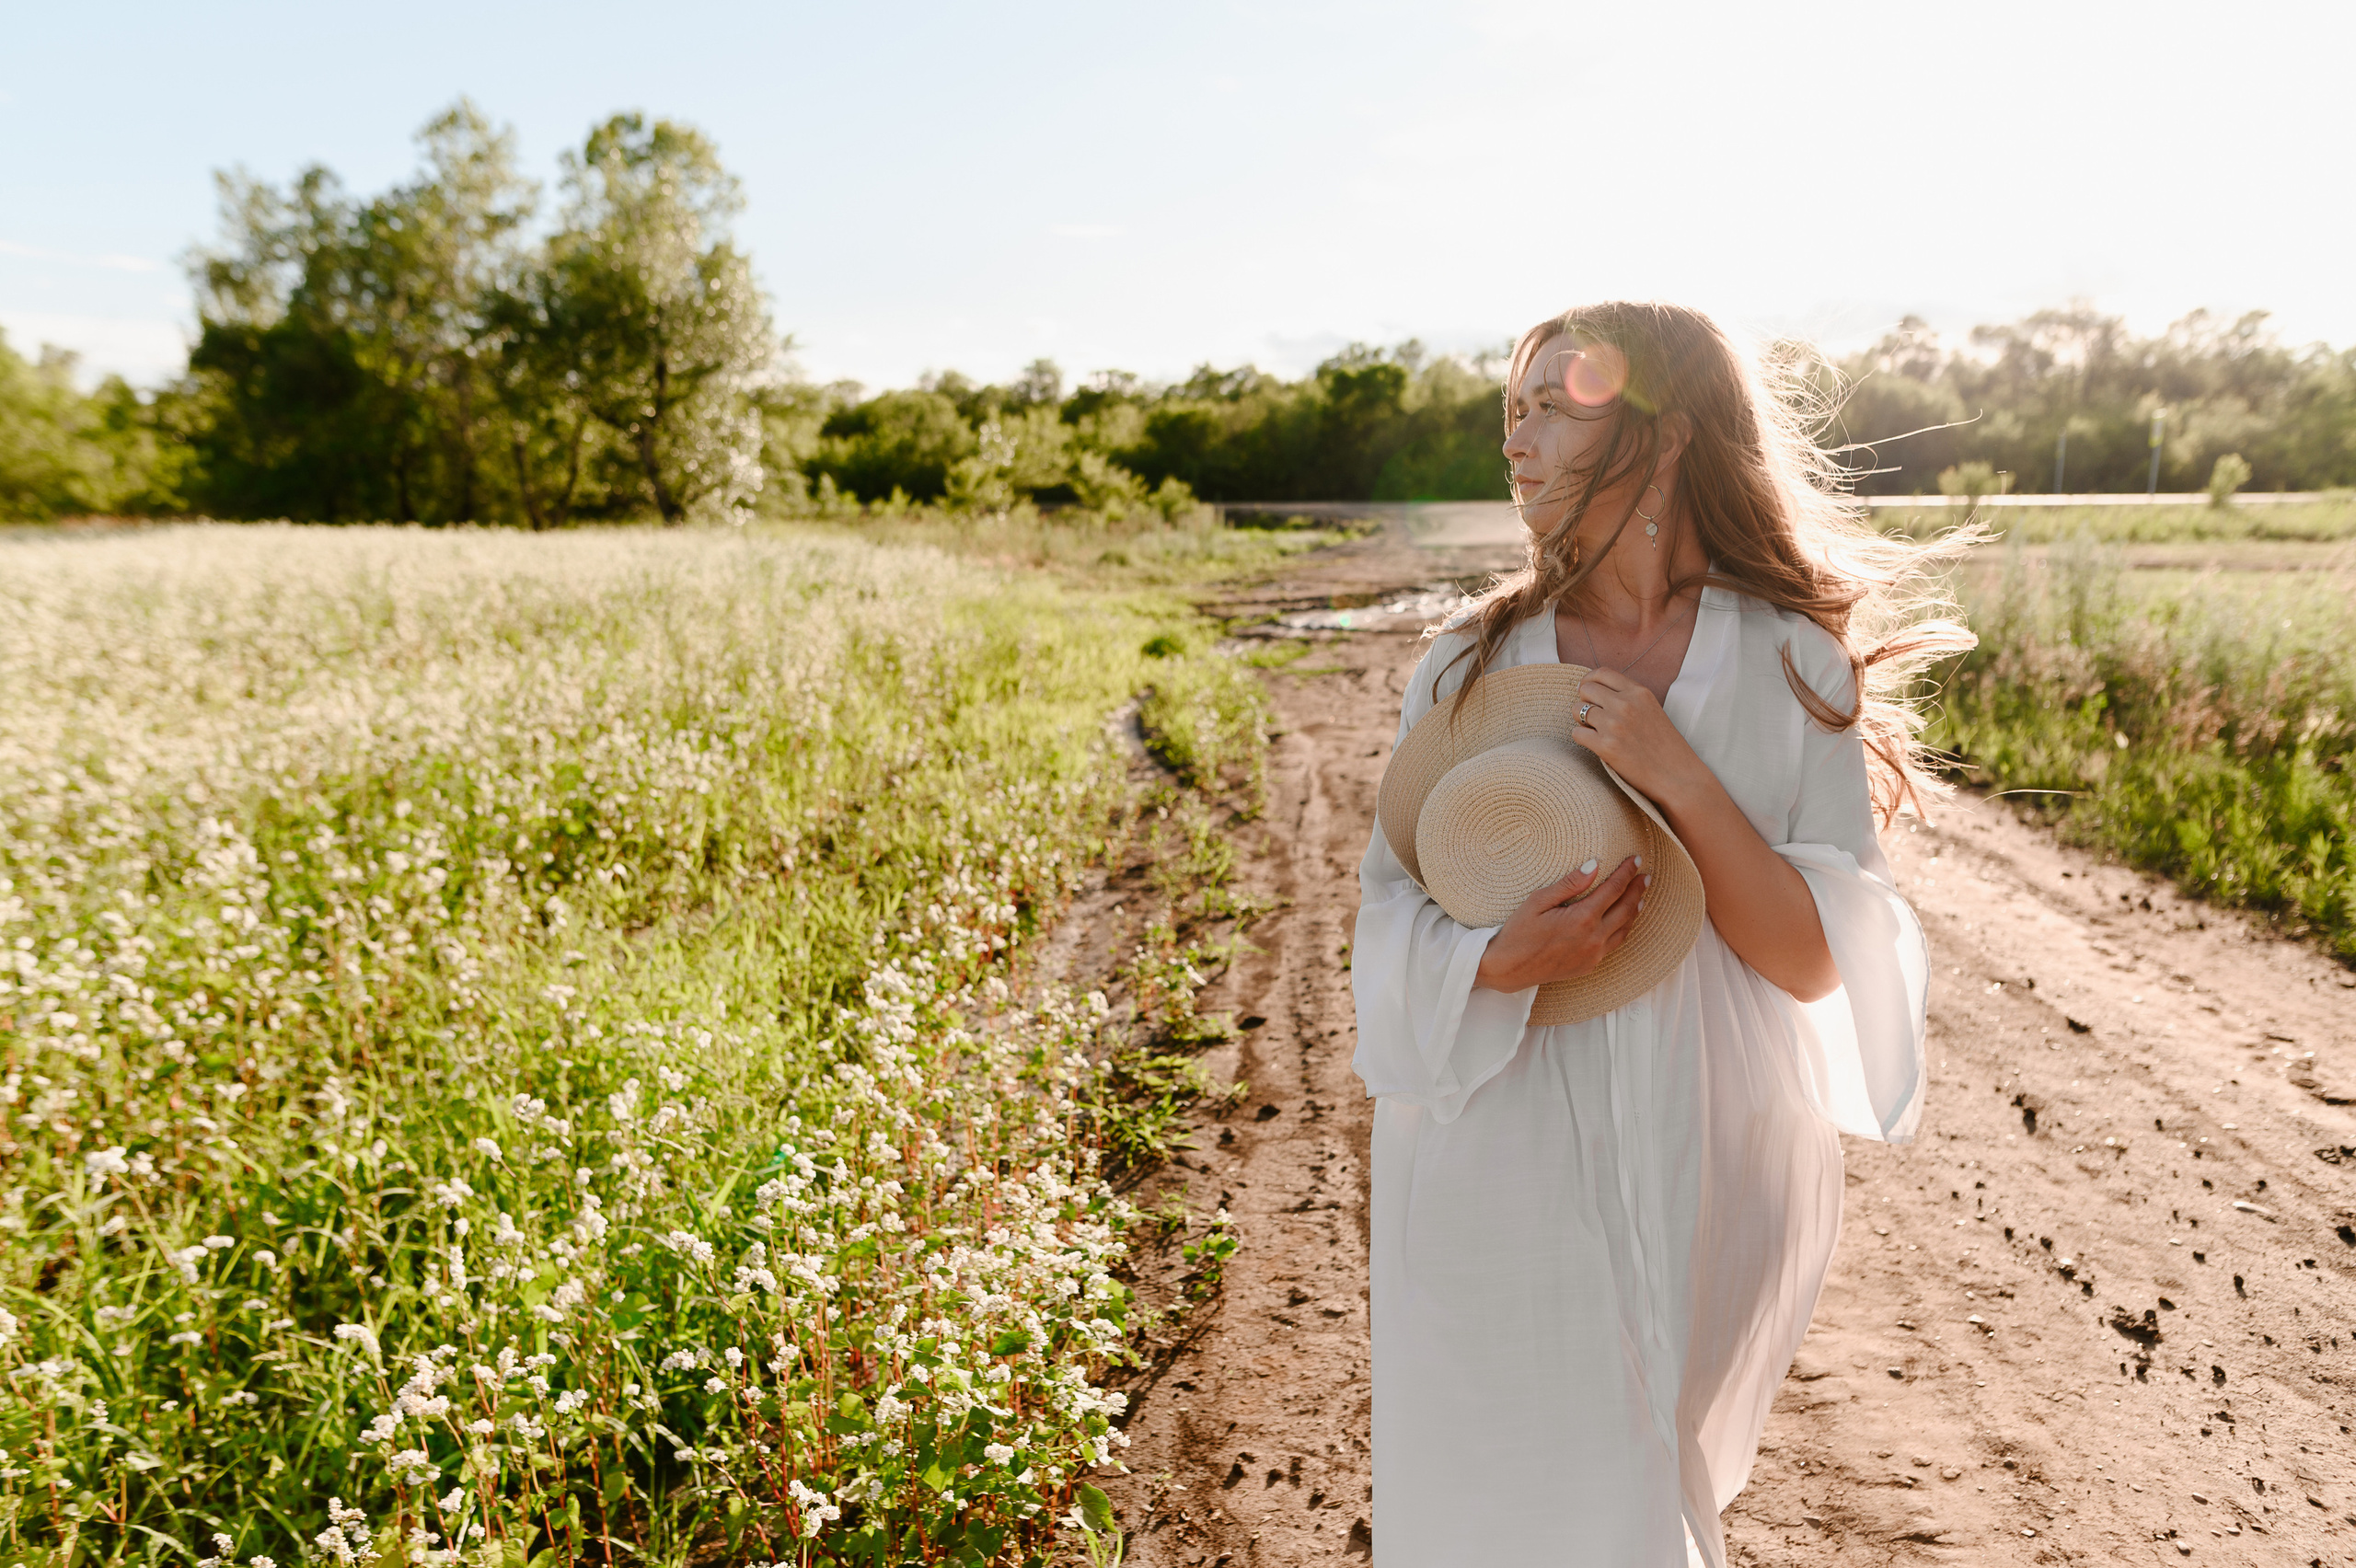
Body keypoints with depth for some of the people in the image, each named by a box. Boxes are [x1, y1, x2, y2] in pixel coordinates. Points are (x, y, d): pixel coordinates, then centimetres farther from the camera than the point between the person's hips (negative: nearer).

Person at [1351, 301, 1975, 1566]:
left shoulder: (1794, 669, -6)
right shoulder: (1470, 663, -2)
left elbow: (1822, 964, -11)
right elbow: (1392, 904, -2)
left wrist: (1678, 780, -23)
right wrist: (1499, 961, -23)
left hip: (1705, 1175, 0)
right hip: (1501, 1165, 1)